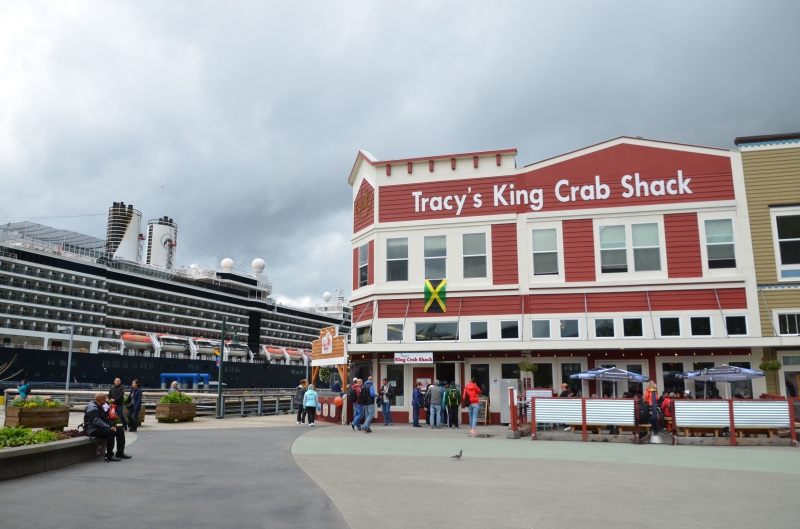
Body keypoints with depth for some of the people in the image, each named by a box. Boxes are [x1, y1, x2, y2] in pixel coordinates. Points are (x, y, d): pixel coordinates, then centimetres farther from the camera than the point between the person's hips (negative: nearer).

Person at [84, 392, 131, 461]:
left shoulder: (101, 407, 17)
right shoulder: (92, 408, -16)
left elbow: (106, 418, 20)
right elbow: (96, 421, -27)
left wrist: (112, 426, 2)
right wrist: (109, 427, -26)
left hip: (101, 428, 11)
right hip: (94, 430, -11)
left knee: (120, 430, 2)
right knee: (111, 432, -33)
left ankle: (120, 453, 3)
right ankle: (109, 456, -25)